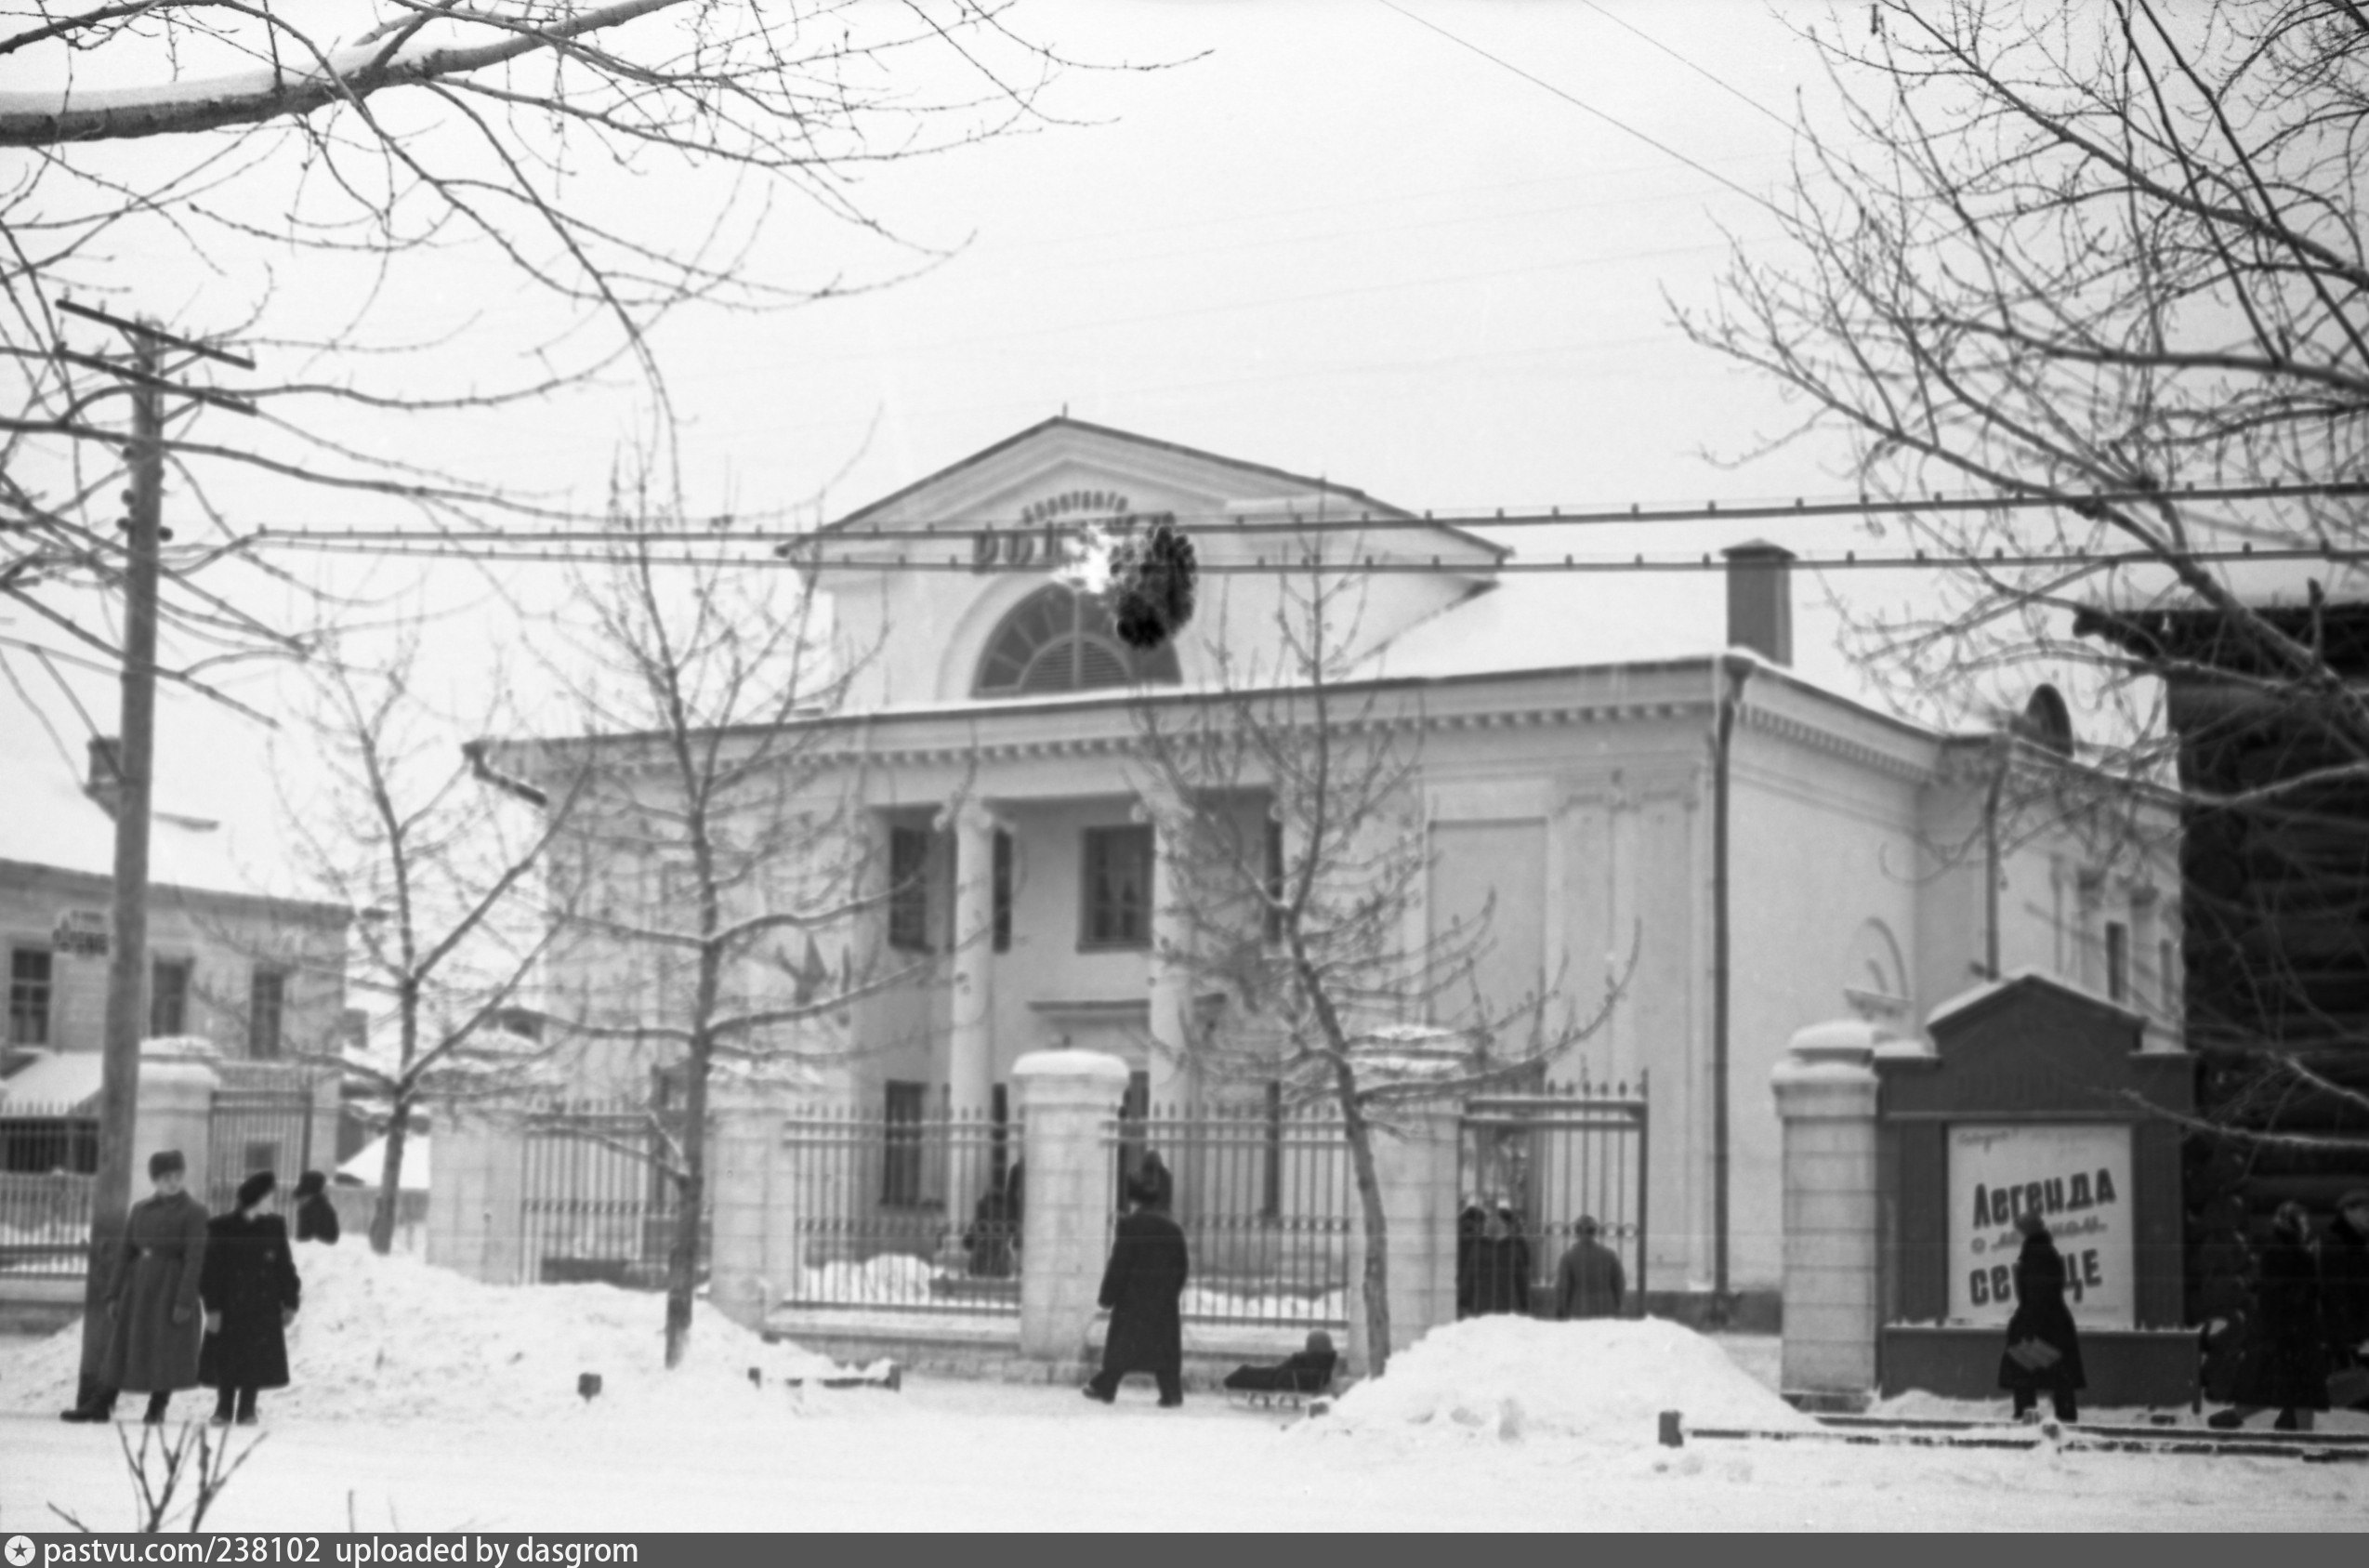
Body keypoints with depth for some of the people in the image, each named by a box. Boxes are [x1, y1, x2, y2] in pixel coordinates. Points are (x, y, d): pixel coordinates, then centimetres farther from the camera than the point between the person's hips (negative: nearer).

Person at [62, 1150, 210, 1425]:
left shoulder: (193, 1212, -6)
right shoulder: (140, 1209, 9)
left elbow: (194, 1259, -11)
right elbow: (126, 1254, 10)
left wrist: (184, 1301, -17)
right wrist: (114, 1295, 5)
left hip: (170, 1286, -4)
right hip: (138, 1286, 4)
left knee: (167, 1351, -1)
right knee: (122, 1347, 6)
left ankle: (157, 1409, 10)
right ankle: (101, 1405, 11)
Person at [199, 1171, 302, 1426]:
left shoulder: (275, 1226, 4)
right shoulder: (220, 1228, -5)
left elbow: (284, 1267, 9)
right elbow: (210, 1270, -5)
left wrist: (290, 1302, 5)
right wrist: (212, 1307, -10)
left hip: (264, 1309, 2)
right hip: (229, 1307, -2)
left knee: (256, 1359, 2)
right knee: (226, 1359, 2)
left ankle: (247, 1408, 12)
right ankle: (224, 1407, 15)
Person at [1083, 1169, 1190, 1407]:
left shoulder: (1129, 1225, -8)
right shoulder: (1172, 1229, 6)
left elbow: (1120, 1263, -10)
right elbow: (1182, 1266, 10)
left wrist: (1108, 1296, -5)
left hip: (1132, 1298, -3)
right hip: (1164, 1298, 3)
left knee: (1121, 1344, 5)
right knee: (1164, 1344, 3)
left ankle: (1105, 1388, 12)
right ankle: (1172, 1393, -2)